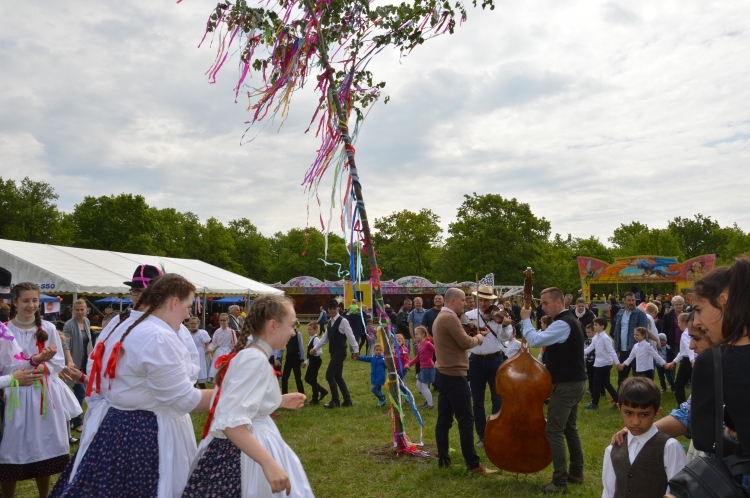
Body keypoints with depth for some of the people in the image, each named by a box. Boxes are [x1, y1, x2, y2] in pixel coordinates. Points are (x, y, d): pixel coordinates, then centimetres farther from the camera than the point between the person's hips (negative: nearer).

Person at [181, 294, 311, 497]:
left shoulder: (247, 354, 6)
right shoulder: (255, 359, -23)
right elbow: (231, 421, -32)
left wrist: (280, 401, 18)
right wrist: (269, 463, -37)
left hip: (246, 445, 10)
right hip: (242, 453, -10)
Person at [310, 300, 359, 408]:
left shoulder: (343, 321, -13)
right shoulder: (330, 322, 12)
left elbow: (350, 336, -14)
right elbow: (325, 338, 16)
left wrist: (355, 350, -16)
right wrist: (315, 348, 8)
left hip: (340, 353, -9)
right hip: (334, 353, 9)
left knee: (329, 375, -10)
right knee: (338, 377, 12)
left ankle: (335, 401, 1)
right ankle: (347, 400, 20)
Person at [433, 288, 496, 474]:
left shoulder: (440, 317, 16)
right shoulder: (450, 318, -17)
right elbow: (466, 343, -18)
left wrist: (474, 334, 6)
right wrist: (480, 336, 0)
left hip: (443, 373, 10)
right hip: (454, 375, -10)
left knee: (444, 419, 11)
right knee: (466, 420, -5)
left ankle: (443, 459, 16)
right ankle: (474, 464, -1)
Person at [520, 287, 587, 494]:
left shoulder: (562, 323, -20)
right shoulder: (568, 320, 14)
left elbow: (535, 340, -28)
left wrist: (526, 319, -14)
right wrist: (546, 366, 14)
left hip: (566, 384, -11)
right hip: (574, 382, 11)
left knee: (554, 431, -7)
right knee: (569, 428, 18)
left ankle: (560, 481, -4)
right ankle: (576, 472, 27)